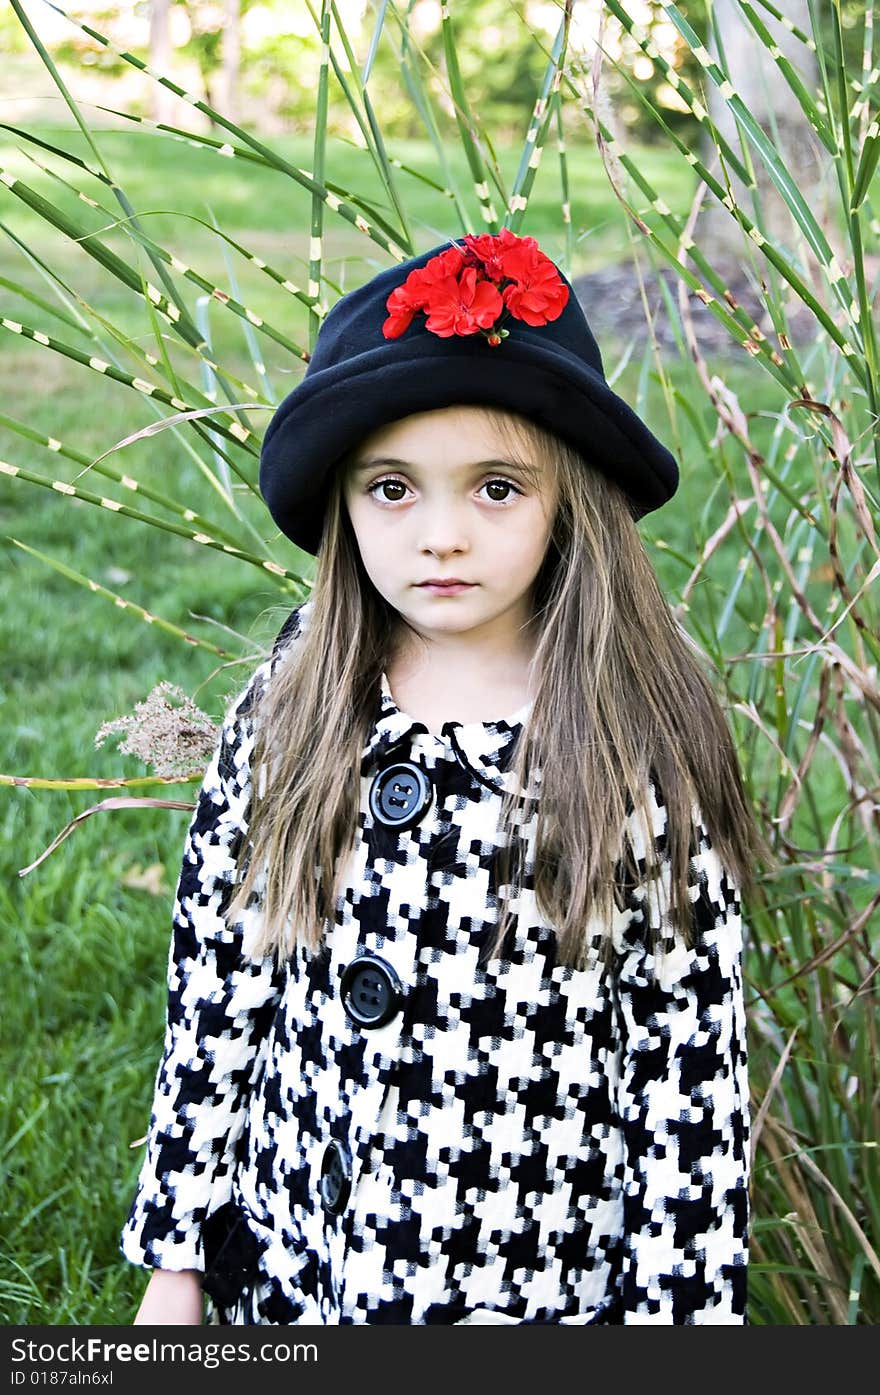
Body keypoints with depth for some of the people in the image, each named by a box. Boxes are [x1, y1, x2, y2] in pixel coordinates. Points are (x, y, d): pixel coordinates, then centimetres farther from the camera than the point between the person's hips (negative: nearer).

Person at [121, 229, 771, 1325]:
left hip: (544, 1281, -2)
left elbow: (692, 1069, -10)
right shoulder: (283, 720, -6)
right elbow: (212, 985, 0)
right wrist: (176, 1258, 3)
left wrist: (677, 1305, -9)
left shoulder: (640, 753, -14)